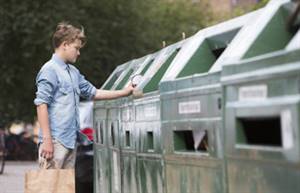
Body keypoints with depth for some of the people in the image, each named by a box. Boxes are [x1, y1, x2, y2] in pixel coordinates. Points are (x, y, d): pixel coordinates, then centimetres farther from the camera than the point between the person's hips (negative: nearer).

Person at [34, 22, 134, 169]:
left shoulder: (74, 72, 19)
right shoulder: (50, 70, -8)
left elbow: (93, 93, 28)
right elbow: (41, 104, -14)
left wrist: (124, 92, 25)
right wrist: (47, 139, -19)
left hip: (70, 140, 9)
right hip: (55, 140, -9)